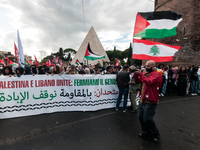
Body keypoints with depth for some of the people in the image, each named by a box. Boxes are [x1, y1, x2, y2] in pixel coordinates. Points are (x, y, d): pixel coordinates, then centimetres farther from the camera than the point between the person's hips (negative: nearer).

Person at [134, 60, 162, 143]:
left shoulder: (156, 74, -10)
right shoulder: (146, 74, 14)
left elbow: (149, 81, -26)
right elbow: (138, 81, 10)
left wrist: (140, 74, -20)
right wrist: (136, 74, -7)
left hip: (150, 101, -8)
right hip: (142, 100, 8)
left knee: (147, 119, -3)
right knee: (141, 117, 12)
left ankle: (156, 134, 23)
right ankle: (146, 133, 33)